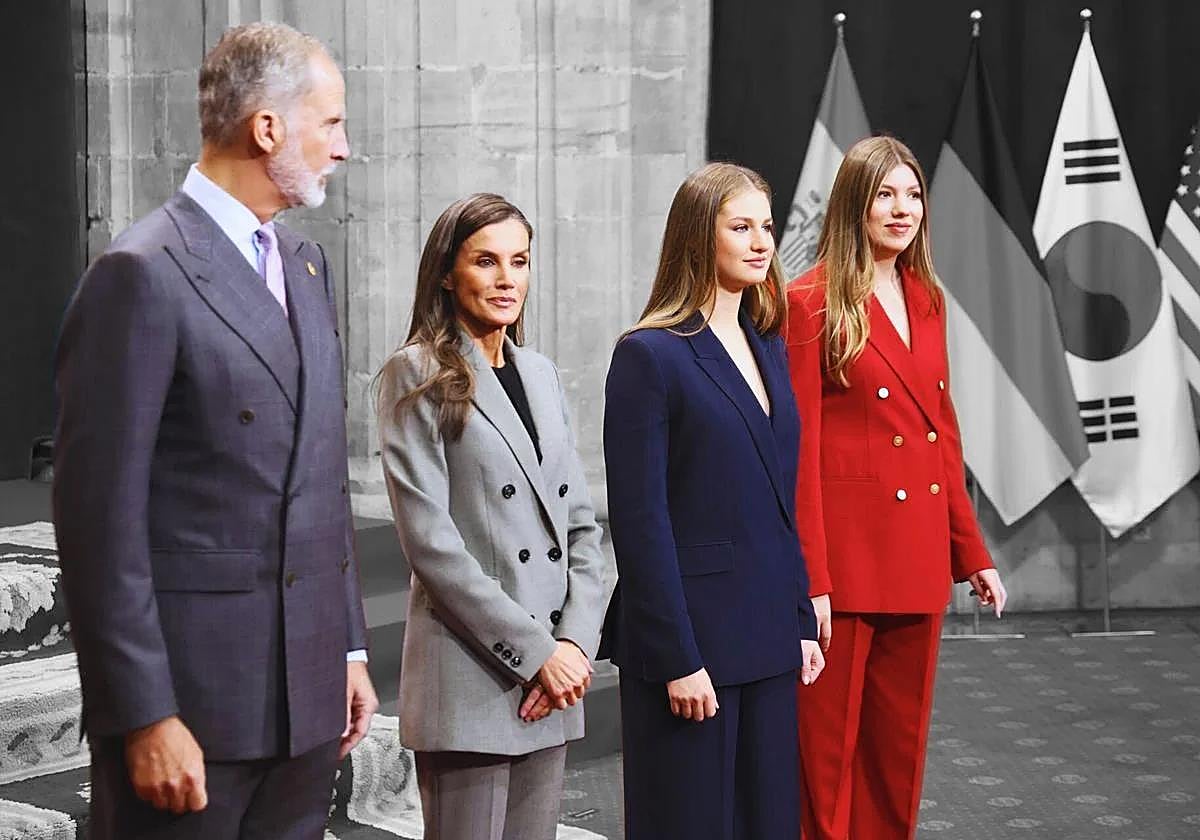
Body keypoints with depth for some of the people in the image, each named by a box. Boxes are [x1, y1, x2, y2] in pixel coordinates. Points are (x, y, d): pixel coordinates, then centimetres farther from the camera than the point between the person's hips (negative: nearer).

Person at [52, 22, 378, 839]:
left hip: (306, 694, 7)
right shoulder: (142, 274, -12)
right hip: (189, 691, -7)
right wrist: (144, 716, -16)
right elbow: (101, 512, -15)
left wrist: (350, 648, 15)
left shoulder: (305, 264, 13)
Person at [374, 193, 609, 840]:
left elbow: (580, 523, 13)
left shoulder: (541, 375, 15)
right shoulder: (418, 376, -4)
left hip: (553, 677, 6)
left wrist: (576, 642, -2)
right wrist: (535, 650, -13)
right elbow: (429, 539, -12)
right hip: (471, 678, -6)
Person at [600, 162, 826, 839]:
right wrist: (677, 658, -16)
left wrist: (804, 622, 11)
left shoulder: (768, 347, 14)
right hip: (691, 637, -7)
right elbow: (640, 521, -13)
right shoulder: (650, 355, -9)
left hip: (768, 642, 7)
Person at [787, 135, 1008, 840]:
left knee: (902, 743, 13)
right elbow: (797, 449, -12)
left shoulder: (926, 300, 12)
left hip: (919, 553, 7)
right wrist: (811, 580, -16)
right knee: (828, 745, 2)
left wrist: (972, 552, 13)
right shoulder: (813, 303, -8)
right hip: (844, 550, -6)